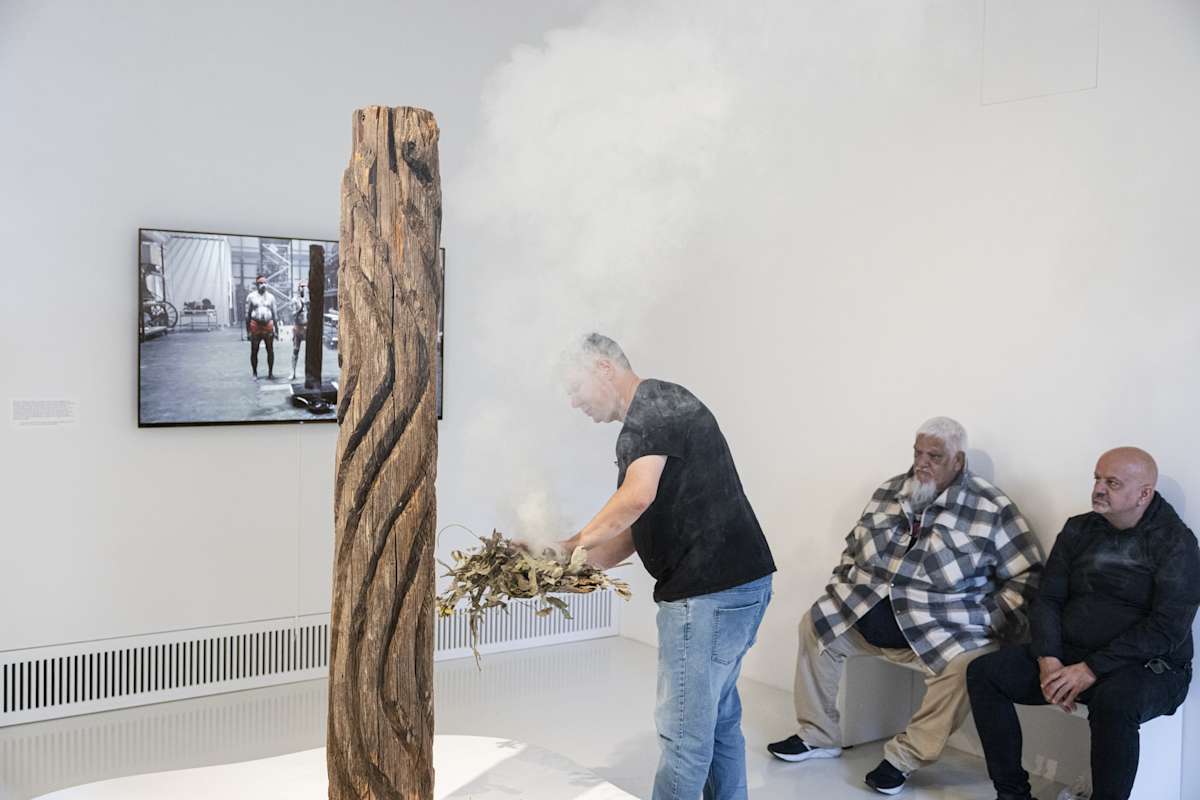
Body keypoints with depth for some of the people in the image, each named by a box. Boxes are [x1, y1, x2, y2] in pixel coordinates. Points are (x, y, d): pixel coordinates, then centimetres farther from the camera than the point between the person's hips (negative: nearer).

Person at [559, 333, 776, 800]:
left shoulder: (655, 404, -10)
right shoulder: (652, 420, 20)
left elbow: (636, 499, -24)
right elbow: (638, 529, 20)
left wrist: (576, 543, -10)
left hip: (711, 590, -10)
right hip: (735, 585, 10)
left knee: (684, 730, -1)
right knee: (719, 718, 19)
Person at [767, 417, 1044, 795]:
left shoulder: (992, 508, -6)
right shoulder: (889, 492, 9)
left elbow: (1027, 574, -5)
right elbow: (855, 544, 21)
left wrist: (994, 623, -14)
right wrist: (842, 588, 8)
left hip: (942, 627, -5)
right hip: (865, 609, 5)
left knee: (964, 666, -31)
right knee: (815, 625, -1)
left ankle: (904, 756, -12)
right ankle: (819, 736, 12)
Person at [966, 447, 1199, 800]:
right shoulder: (1078, 530, 8)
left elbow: (1167, 629, -17)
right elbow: (1048, 600, 6)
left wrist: (1092, 669, -22)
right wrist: (1048, 660, -12)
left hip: (1148, 666, -6)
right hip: (1069, 653, 6)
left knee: (1113, 702, -39)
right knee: (983, 673, -11)